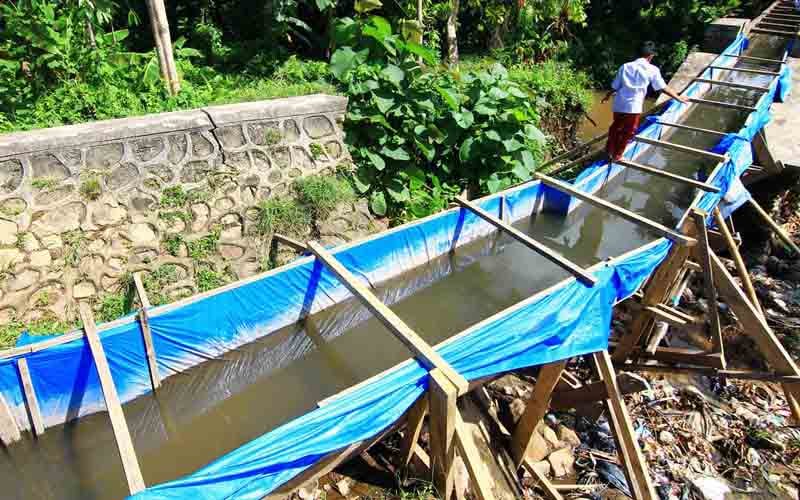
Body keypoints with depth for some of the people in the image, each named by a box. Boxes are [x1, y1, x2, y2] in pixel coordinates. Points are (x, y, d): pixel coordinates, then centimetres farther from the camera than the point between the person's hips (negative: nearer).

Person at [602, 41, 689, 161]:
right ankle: (616, 156, 24)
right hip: (634, 107, -3)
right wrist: (678, 97, 18)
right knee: (628, 132, 14)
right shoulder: (652, 70, 2)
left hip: (619, 105, 3)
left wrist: (607, 96, 32)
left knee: (615, 128, 22)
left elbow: (615, 87, 13)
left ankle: (609, 151, 33)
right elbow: (664, 88, 5)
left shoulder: (625, 66, 9)